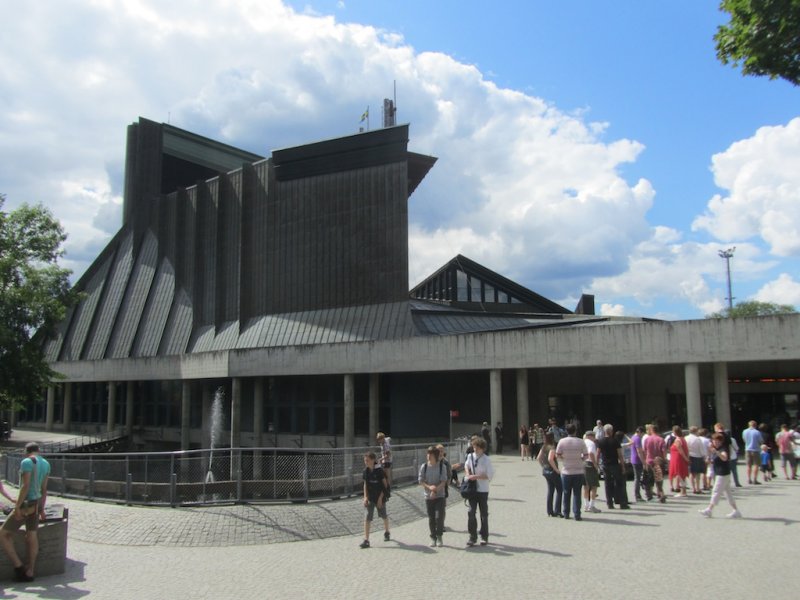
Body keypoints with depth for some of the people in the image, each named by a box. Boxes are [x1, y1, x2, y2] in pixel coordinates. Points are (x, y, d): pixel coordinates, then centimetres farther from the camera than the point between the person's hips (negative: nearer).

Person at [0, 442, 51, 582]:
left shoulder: (27, 462, -15)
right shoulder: (46, 464, 9)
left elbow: (25, 486, -22)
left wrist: (17, 506, -20)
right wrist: (42, 509, 17)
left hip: (26, 504, -8)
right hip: (37, 503, 8)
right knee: (32, 536, 11)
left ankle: (18, 566, 3)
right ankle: (29, 572, 13)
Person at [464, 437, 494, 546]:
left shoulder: (486, 459, -12)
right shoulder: (470, 457, 1)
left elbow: (490, 475, -13)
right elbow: (466, 465, 21)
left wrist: (476, 477, -19)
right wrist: (467, 473, 2)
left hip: (483, 489, -3)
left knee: (484, 514, 8)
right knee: (471, 512, -2)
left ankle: (484, 537, 21)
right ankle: (472, 537, 6)